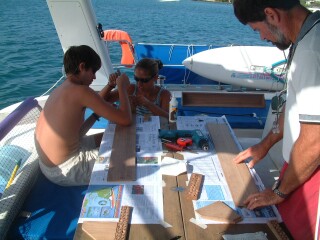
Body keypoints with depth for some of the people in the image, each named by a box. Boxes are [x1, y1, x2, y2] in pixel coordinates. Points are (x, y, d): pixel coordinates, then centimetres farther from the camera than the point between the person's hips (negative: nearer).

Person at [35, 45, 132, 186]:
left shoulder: (60, 90, 7)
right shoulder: (81, 91, -22)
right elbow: (126, 120, -24)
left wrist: (111, 84, 13)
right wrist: (122, 87, -8)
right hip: (63, 170, -9)